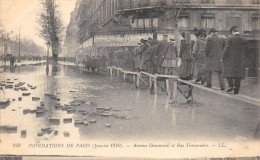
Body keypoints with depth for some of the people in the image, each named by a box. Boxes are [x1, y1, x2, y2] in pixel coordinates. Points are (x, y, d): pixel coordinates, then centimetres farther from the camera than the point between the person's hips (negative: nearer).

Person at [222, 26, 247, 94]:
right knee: (238, 74, 7)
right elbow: (245, 50, 4)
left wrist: (223, 58, 1)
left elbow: (226, 49, -9)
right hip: (240, 60, 3)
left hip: (230, 59, -3)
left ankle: (231, 85, -9)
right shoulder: (243, 40, 1)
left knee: (229, 73, 7)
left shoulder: (230, 39, -9)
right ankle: (236, 88, 8)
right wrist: (242, 58, 15)